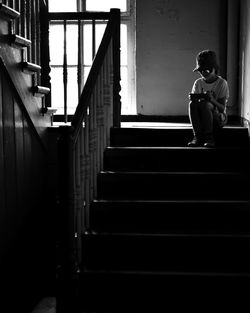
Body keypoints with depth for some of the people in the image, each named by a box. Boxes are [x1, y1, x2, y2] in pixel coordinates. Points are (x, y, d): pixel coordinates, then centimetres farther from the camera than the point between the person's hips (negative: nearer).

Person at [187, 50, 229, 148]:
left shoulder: (222, 83, -3)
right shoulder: (198, 83, 9)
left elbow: (222, 108, -10)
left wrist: (212, 100, -30)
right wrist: (193, 99, -21)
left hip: (218, 118, -4)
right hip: (200, 119, 4)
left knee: (205, 104, -33)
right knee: (192, 104, -27)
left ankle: (209, 137, -28)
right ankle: (197, 137, -29)